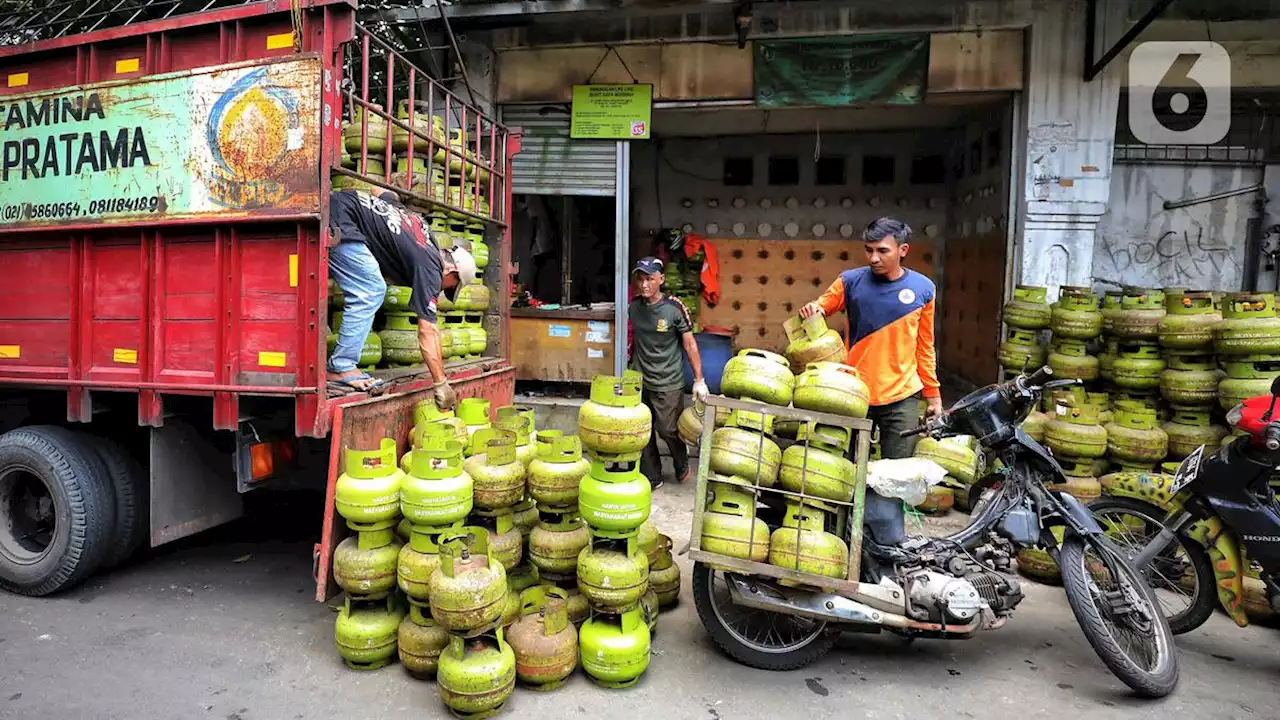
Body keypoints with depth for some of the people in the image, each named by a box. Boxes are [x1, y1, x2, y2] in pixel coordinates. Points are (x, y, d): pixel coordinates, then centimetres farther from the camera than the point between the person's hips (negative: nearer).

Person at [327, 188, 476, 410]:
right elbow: (427, 330, -6)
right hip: (339, 218, -9)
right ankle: (341, 369, -6)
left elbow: (387, 194, 29)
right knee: (371, 292, -8)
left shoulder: (421, 225, 17)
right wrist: (441, 384, -4)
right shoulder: (430, 267, -6)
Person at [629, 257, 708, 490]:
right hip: (639, 381, 4)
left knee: (668, 430, 3)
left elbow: (689, 343, -10)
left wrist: (699, 380, -12)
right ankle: (652, 478, 26)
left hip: (668, 383, -4)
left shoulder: (675, 308, -15)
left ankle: (682, 464, 34)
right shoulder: (634, 306, -2)